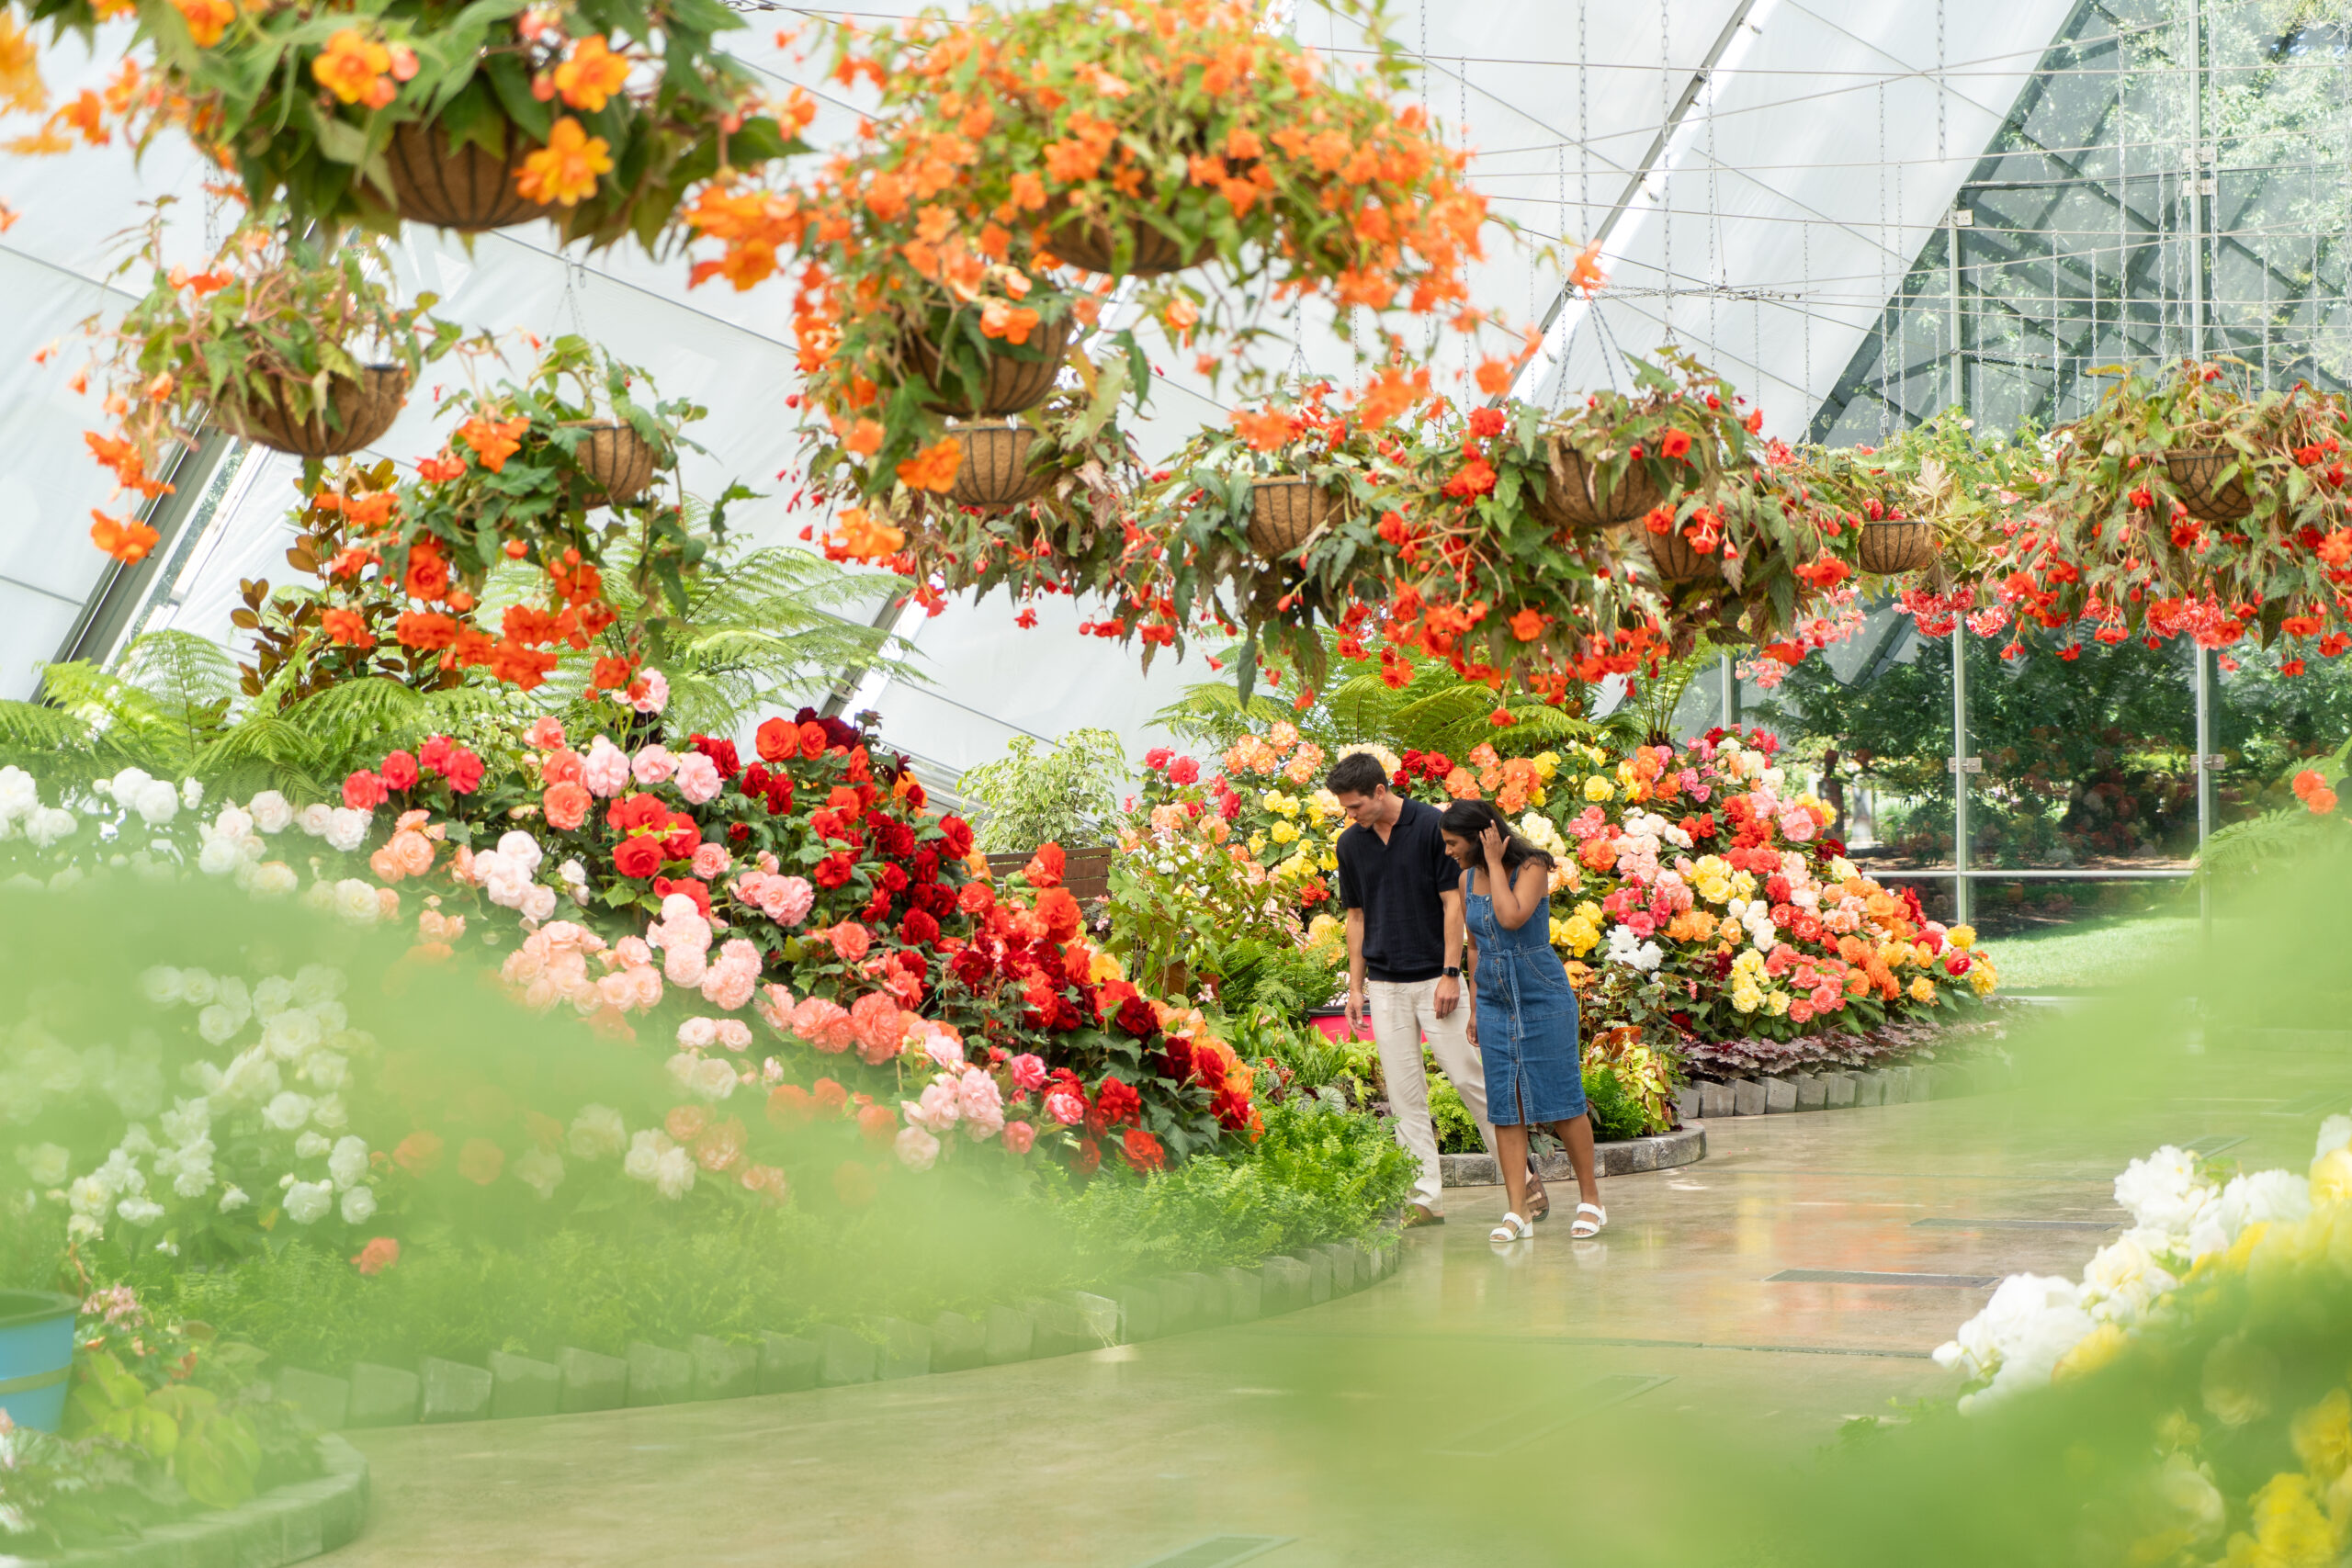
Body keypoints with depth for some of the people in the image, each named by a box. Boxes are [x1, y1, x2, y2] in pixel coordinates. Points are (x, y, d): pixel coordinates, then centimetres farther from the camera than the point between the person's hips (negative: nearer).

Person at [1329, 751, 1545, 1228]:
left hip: (1436, 978, -4)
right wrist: (1355, 986, 8)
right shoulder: (1350, 843, 5)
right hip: (1385, 986, 4)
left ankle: (1521, 1173, 9)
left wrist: (1450, 973, -13)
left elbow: (1453, 902, -8)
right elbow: (1356, 916, 12)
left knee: (1470, 1078, -4)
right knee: (1404, 1095, 2)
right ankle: (1426, 1198, 5)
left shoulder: (1433, 826, -9)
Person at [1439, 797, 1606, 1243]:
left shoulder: (1532, 868, -11)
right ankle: (1517, 1213, -1)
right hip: (1495, 1003, 5)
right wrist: (1474, 1009, 17)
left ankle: (1590, 1198, 13)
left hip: (1543, 1000, -5)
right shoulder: (1467, 879, 8)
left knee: (1561, 1101, -1)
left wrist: (1495, 863, -20)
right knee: (1505, 1109, 0)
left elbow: (1512, 917, -29)